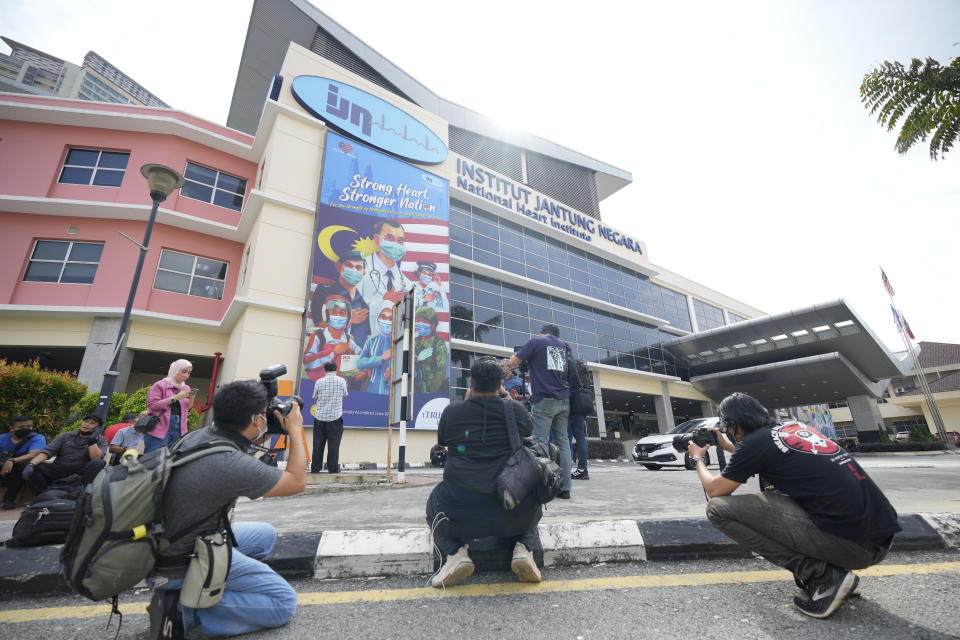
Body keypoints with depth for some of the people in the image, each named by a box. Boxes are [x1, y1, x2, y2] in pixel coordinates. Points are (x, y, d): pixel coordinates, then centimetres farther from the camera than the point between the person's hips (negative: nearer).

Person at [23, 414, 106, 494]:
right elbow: (47, 451, -1)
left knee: (99, 463, -33)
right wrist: (31, 464, -19)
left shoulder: (101, 440, 4)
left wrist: (92, 440, -15)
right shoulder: (66, 436, 12)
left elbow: (96, 459, -12)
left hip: (80, 473, -3)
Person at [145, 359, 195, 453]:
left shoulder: (186, 388, 15)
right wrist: (175, 398, -15)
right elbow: (152, 405, -9)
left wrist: (191, 399, -1)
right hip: (159, 430, -5)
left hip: (178, 431, 5)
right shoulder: (160, 385, 0)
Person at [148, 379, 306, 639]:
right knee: (284, 602, -4)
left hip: (166, 545, 9)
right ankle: (182, 609, -7)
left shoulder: (197, 436, -7)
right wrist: (295, 430, -5)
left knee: (266, 534, 22)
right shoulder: (232, 463, -31)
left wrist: (271, 432, 10)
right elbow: (297, 482, -14)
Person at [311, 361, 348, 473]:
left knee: (318, 443, 9)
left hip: (320, 417, 2)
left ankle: (315, 468, 14)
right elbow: (345, 394, 10)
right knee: (333, 444, 3)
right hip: (335, 417, -2)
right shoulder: (341, 381, -4)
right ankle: (333, 468, 6)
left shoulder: (319, 382, -1)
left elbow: (315, 397, 9)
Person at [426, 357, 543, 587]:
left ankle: (454, 551, 7)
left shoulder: (451, 411, -1)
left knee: (434, 507, 33)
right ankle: (524, 547, 7)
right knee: (530, 509, 36)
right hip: (513, 516, 1)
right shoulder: (517, 409, 0)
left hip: (461, 513, 0)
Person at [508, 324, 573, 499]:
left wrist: (515, 355, 21)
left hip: (544, 400, -5)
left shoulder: (536, 341, 1)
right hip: (564, 400, 5)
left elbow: (512, 362, -1)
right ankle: (565, 487, 8)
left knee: (541, 442, -6)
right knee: (562, 442, 7)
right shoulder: (564, 345, 17)